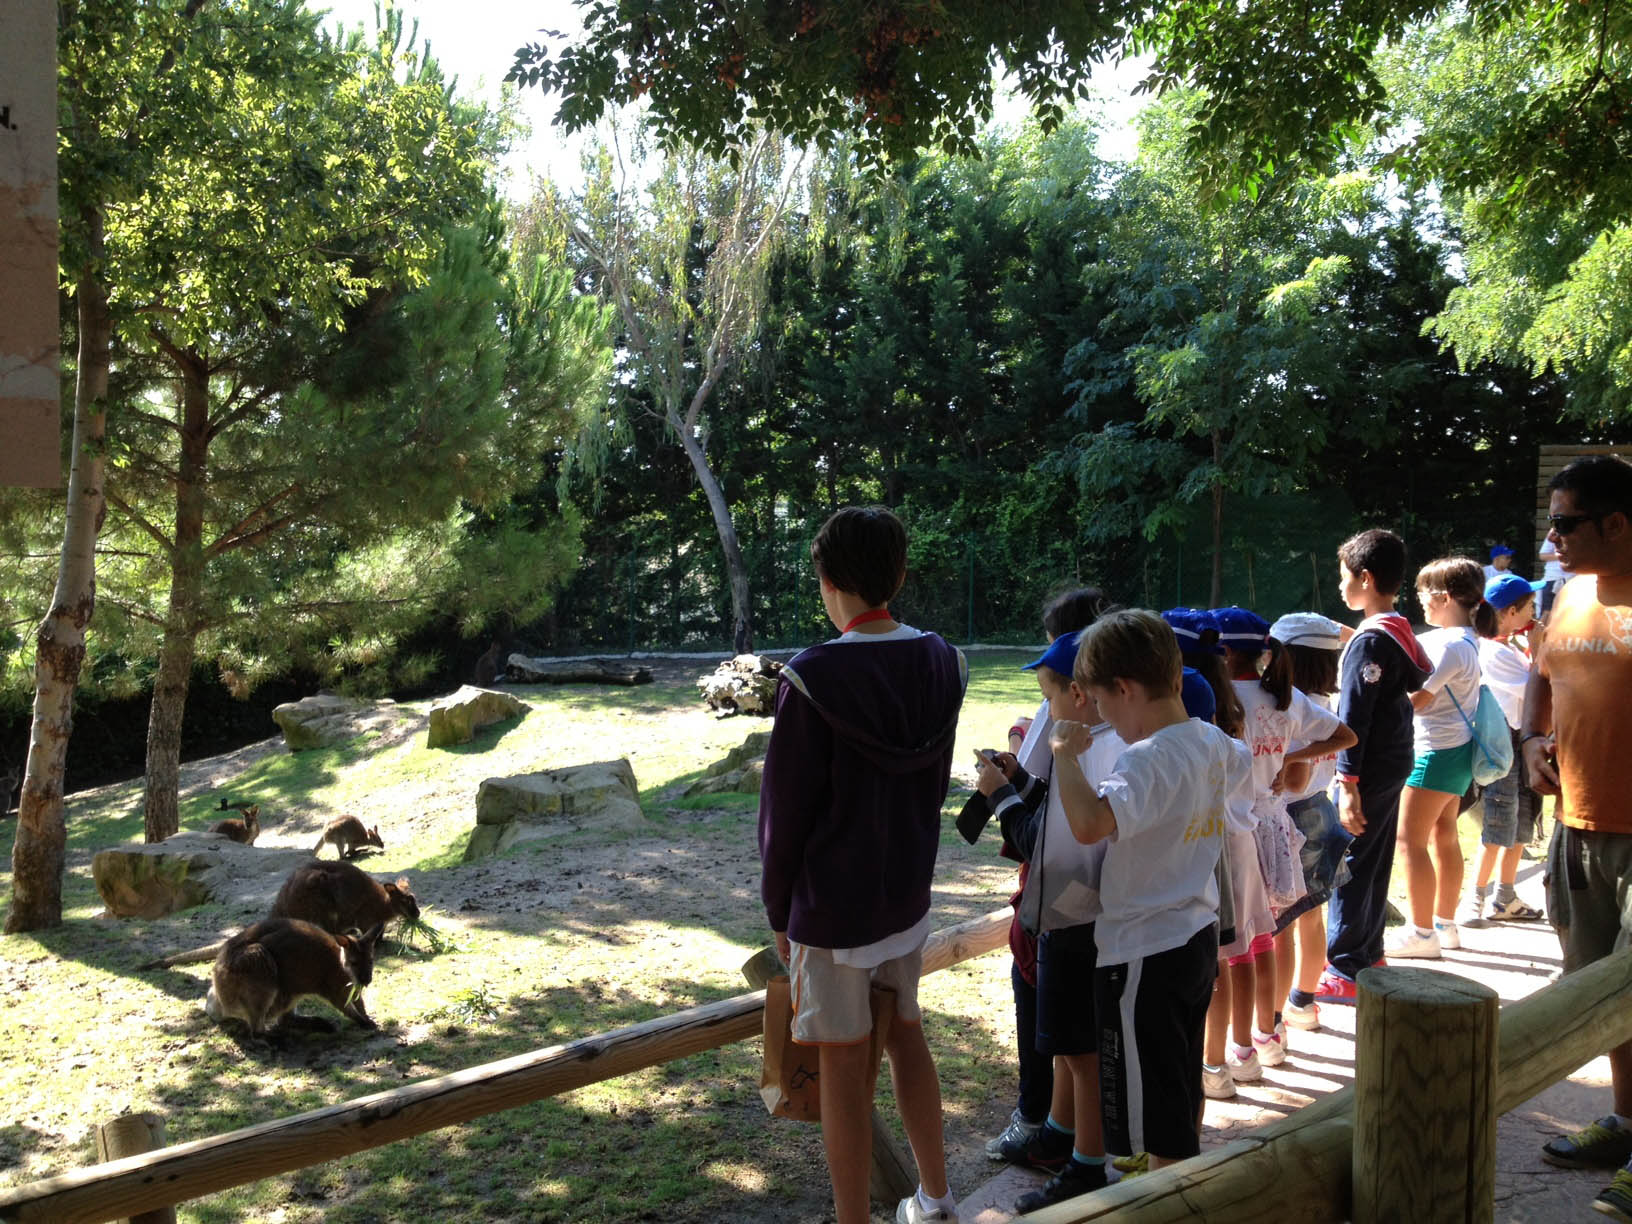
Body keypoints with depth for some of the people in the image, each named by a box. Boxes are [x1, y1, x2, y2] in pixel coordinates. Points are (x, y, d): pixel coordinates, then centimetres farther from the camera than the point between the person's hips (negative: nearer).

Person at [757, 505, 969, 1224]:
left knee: (843, 1063, 5)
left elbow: (785, 809, -14)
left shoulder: (812, 680, -21)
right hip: (907, 893, 6)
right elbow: (937, 784, 7)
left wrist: (777, 909, -2)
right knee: (906, 1031, 21)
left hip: (831, 903, -6)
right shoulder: (940, 665, -3)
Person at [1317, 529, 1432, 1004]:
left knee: (1348, 866, -3)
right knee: (1374, 864, 18)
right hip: (1394, 762, 9)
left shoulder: (1369, 640, -18)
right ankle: (1369, 954, 30)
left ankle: (1345, 972, 2)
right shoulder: (1401, 632, 8)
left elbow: (1354, 717, -21)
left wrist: (1348, 783, -23)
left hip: (1370, 767, -9)